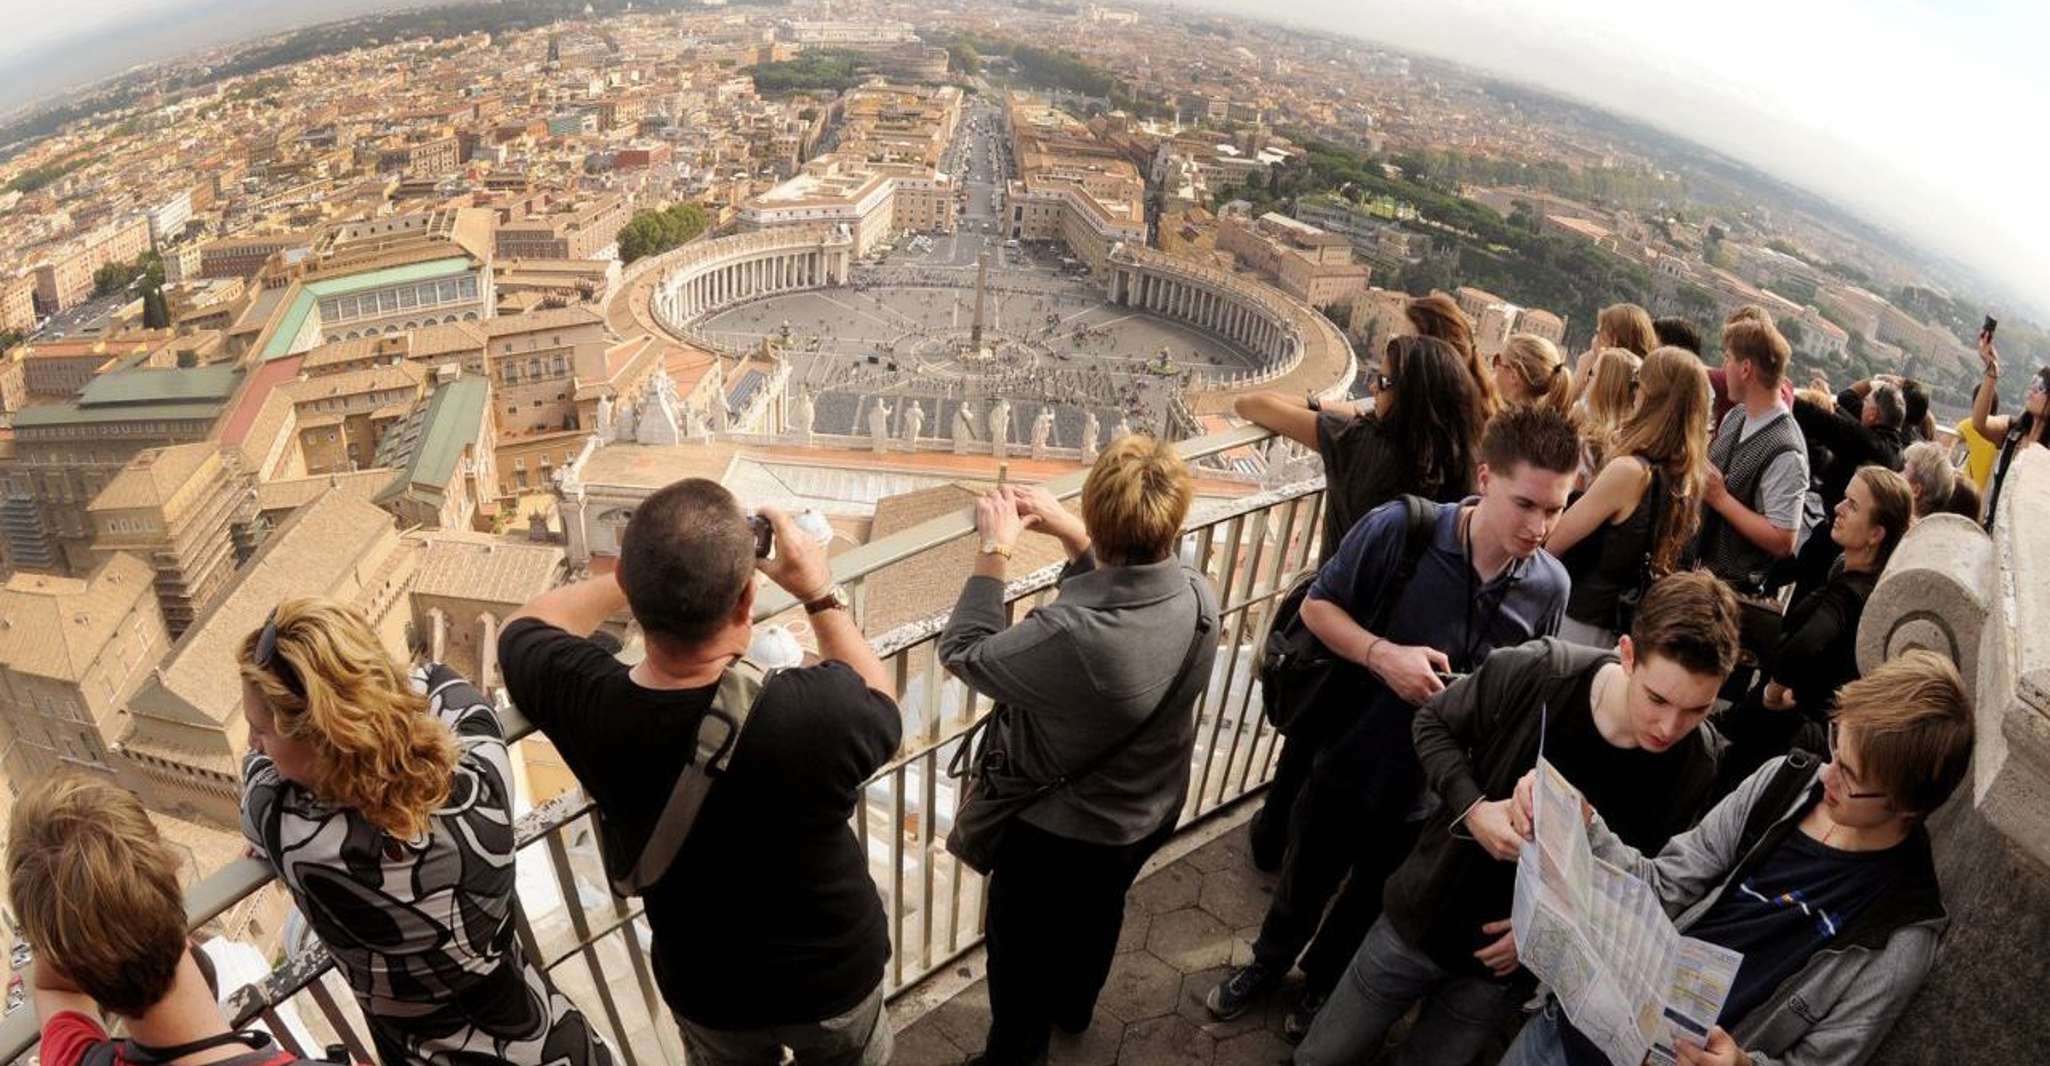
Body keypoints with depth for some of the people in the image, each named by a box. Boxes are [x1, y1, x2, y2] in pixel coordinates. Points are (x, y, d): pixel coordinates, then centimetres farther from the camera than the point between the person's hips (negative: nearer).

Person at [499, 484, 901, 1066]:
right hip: (835, 974, -2)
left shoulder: (587, 704, -30)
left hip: (705, 989, 2)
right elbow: (881, 711, -11)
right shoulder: (818, 710, -39)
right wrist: (821, 592, -8)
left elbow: (525, 625, -4)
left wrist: (652, 567, -7)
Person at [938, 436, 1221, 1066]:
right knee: (1097, 913, 35)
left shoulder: (1071, 637, -44)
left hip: (1058, 830, -6)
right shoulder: (1199, 598, -22)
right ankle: (1072, 1006, 63)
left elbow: (961, 653, -25)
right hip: (1150, 812, 7)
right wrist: (1065, 531, -8)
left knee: (1021, 953, 23)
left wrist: (995, 551, -17)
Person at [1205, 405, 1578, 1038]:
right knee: (1304, 883, 24)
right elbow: (1317, 605, -13)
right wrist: (1381, 654, -29)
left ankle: (1321, 982, 56)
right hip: (1348, 760, -1)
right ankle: (1268, 964, 55)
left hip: (1430, 793, 2)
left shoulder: (1550, 586, -15)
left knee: (1371, 901, 26)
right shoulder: (1402, 528, -25)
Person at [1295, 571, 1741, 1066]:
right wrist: (1471, 809, -24)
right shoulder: (1532, 672, -26)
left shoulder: (1695, 768, -18)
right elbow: (1434, 723, -7)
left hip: (1511, 961, 1)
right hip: (1420, 919, -1)